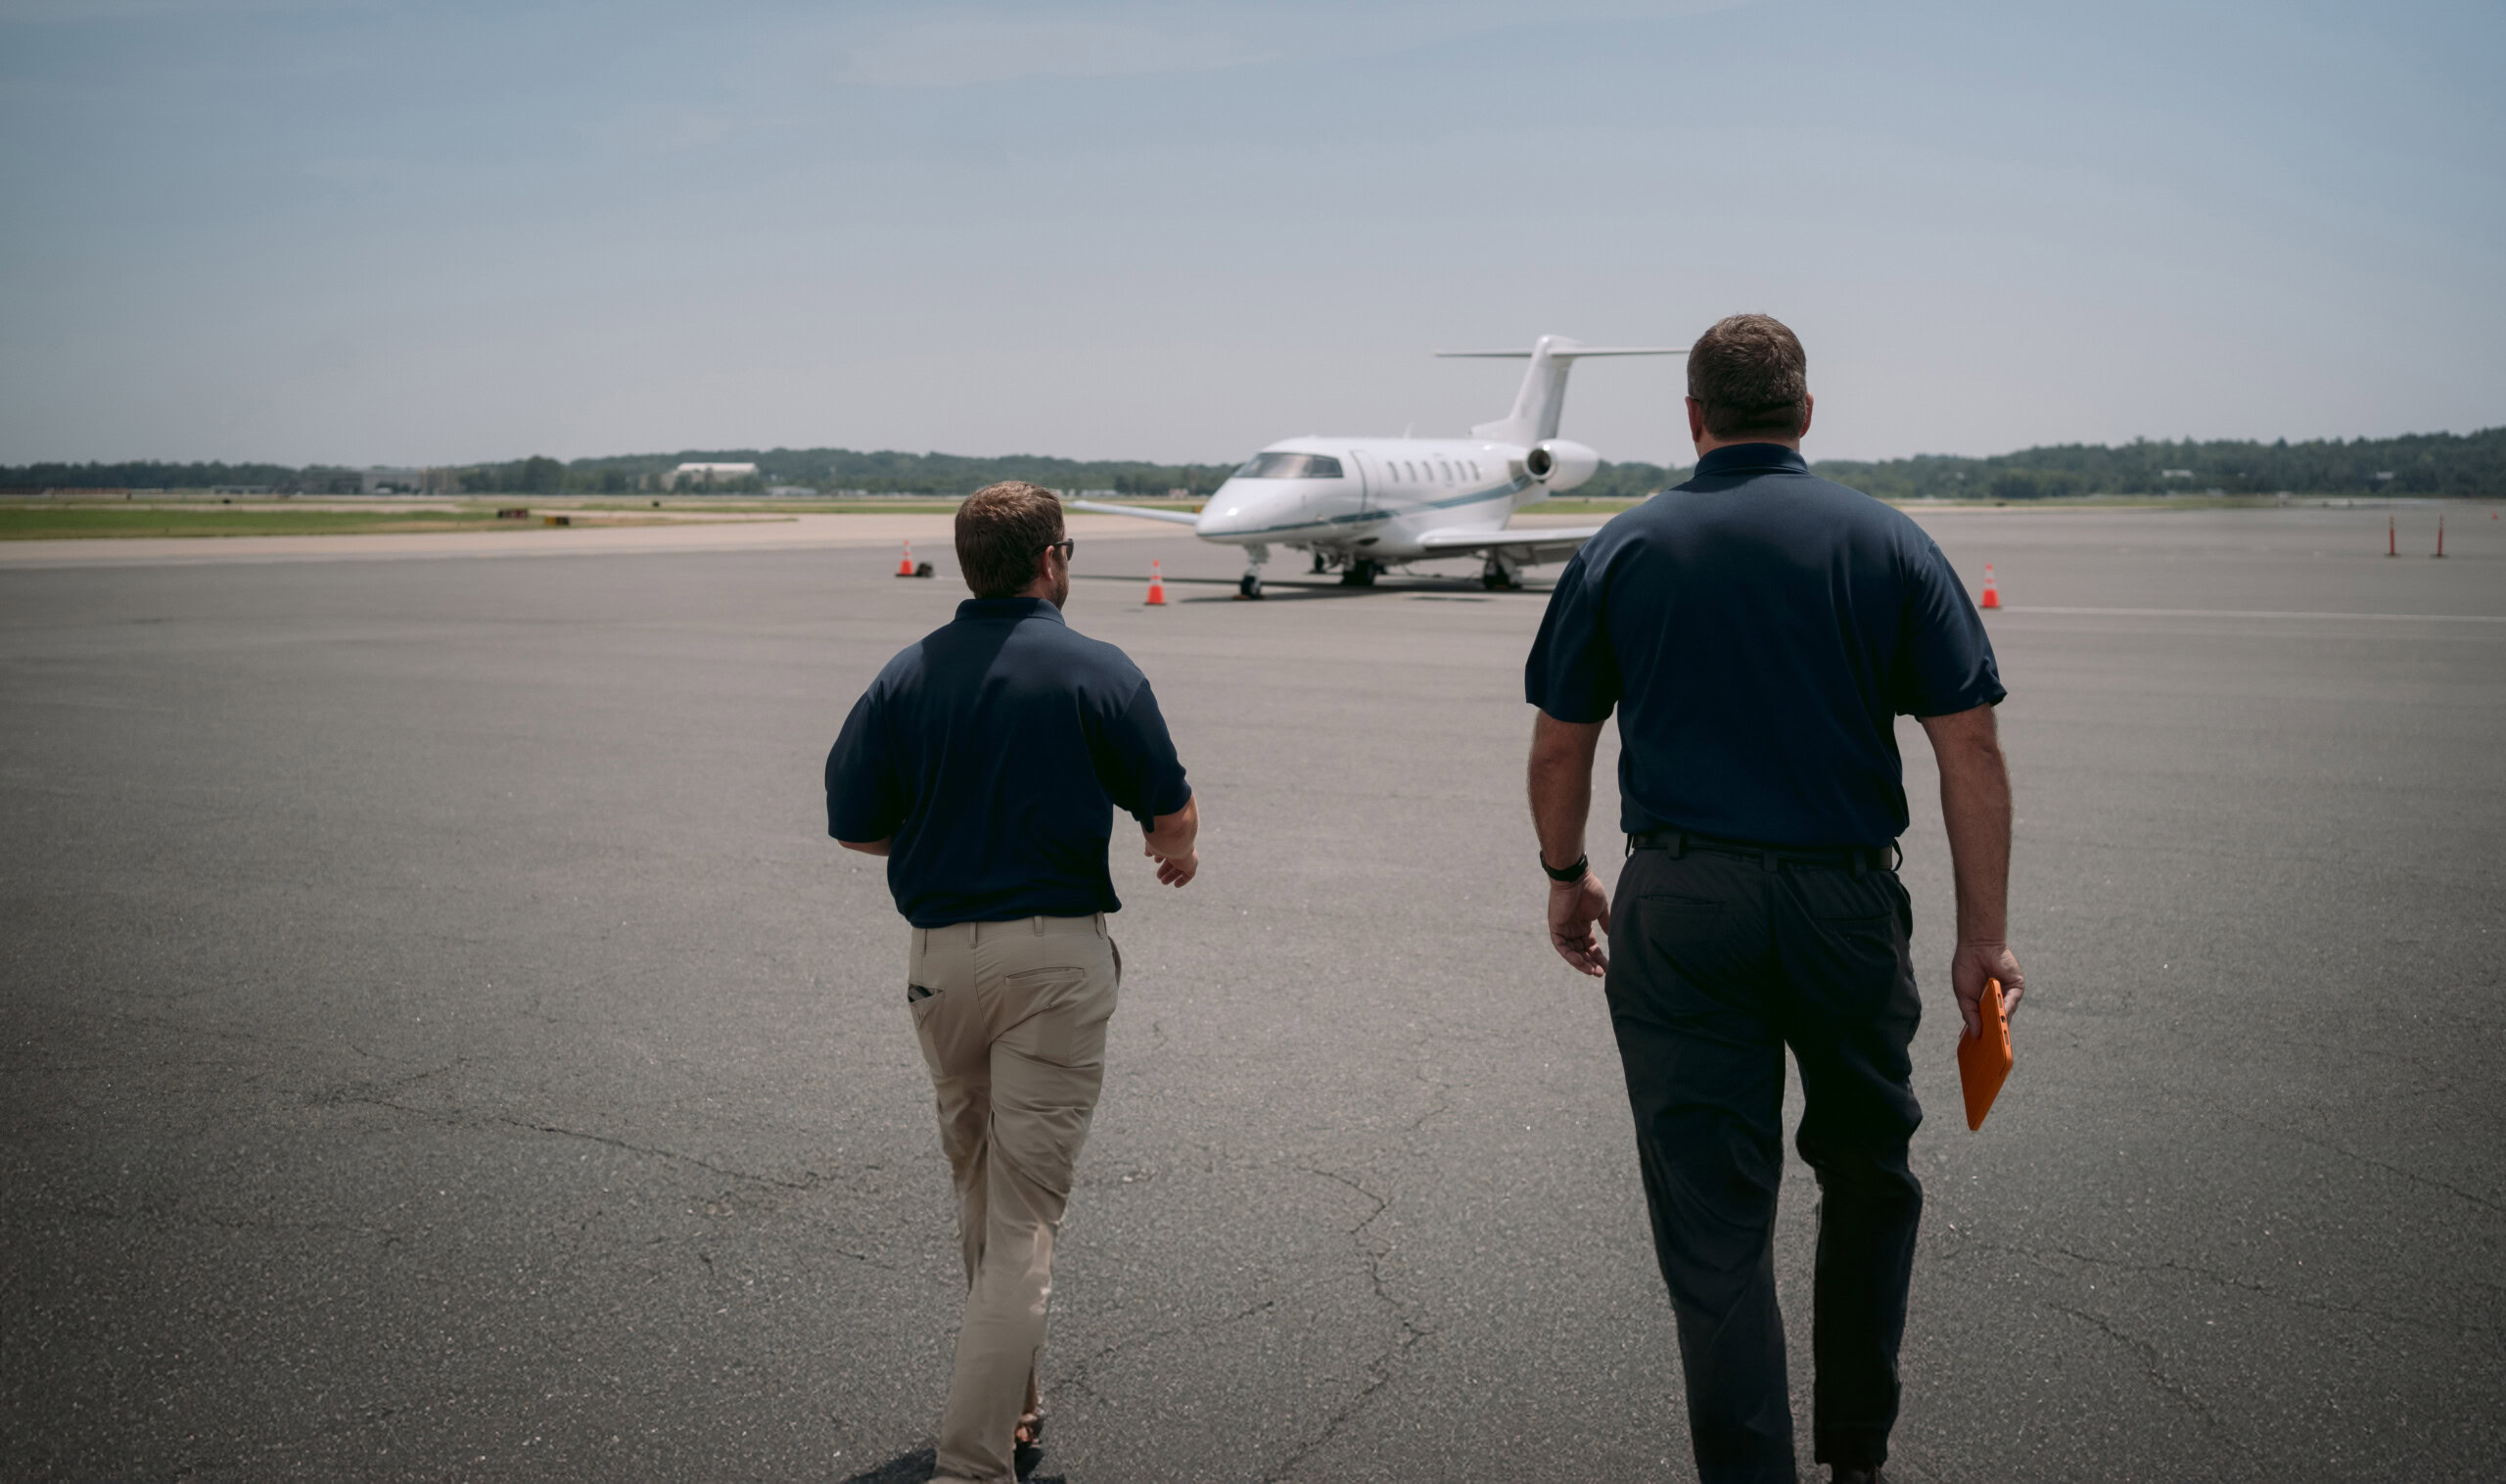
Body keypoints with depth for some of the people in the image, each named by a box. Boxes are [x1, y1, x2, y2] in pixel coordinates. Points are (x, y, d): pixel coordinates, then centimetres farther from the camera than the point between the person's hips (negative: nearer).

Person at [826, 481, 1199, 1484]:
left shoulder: (908, 675, 2)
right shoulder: (1100, 674, -6)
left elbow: (852, 825, 5)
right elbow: (1173, 817, -1)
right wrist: (1176, 853, 22)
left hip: (939, 958, 4)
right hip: (1057, 956, -4)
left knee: (978, 1188, 21)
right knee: (1024, 1211, -1)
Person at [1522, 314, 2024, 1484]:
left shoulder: (1623, 551, 1)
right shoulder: (1888, 544, 0)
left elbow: (1558, 747, 4)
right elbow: (1971, 748, -4)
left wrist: (1566, 879, 19)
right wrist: (1984, 936, 0)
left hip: (1679, 907, -1)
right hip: (1846, 901, 1)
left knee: (1713, 1218, 6)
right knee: (1868, 1172, 21)